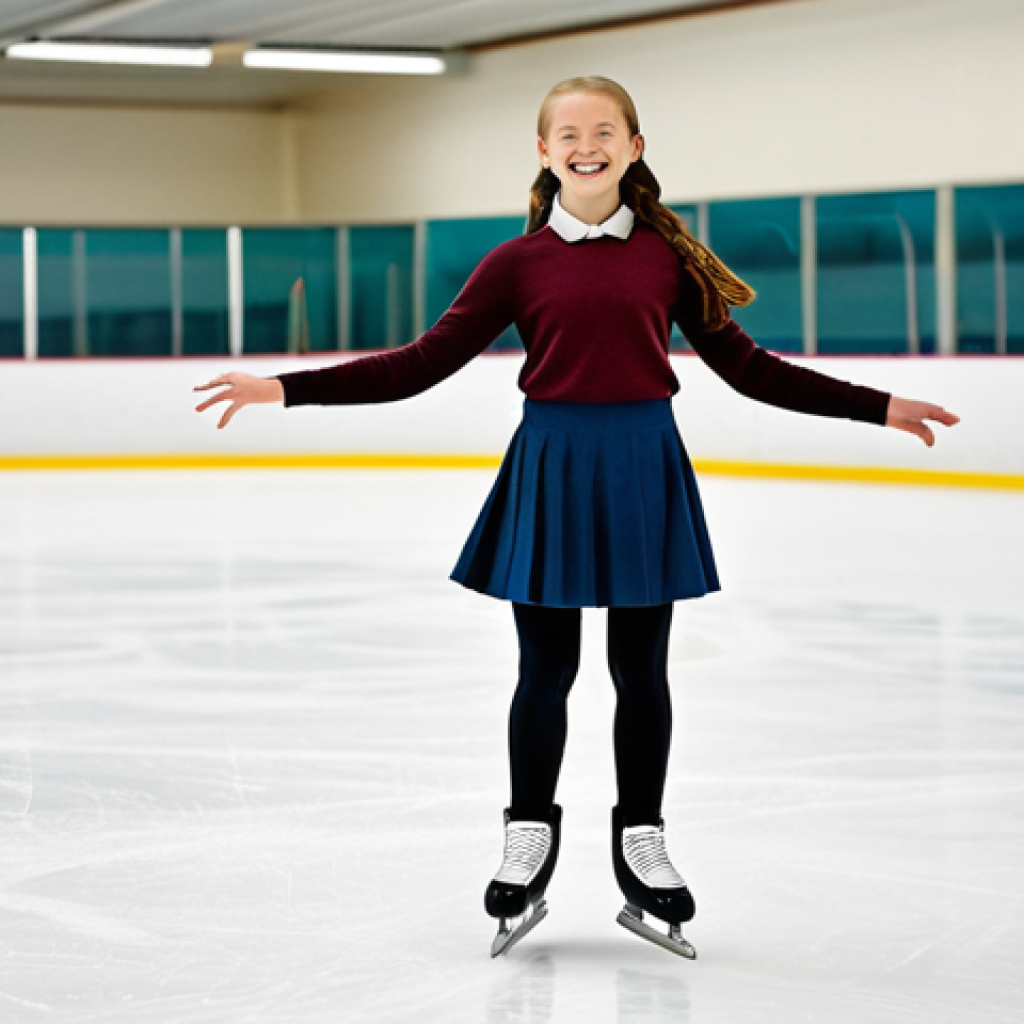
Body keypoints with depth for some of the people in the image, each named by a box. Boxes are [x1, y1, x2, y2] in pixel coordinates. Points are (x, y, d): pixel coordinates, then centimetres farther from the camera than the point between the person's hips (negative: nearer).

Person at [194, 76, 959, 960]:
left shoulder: (668, 256, 2)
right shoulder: (519, 263, 0)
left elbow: (748, 367, 8)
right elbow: (422, 365, -3)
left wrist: (879, 407, 6)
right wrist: (287, 389, -10)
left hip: (644, 466, 1)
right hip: (551, 465, -1)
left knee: (642, 670, 9)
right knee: (546, 669, 6)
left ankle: (642, 848, 25)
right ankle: (529, 840, 25)